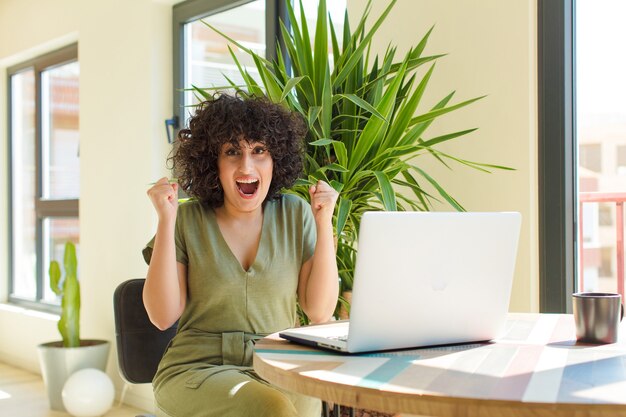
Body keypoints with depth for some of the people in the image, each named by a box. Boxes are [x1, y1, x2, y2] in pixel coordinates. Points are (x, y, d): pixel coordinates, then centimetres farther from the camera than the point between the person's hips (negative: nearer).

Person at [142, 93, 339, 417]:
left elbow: (320, 312, 1)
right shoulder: (187, 219, 0)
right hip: (198, 369, -2)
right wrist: (165, 221, -11)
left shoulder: (295, 215, 5)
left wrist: (324, 224, -7)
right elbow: (163, 316, -6)